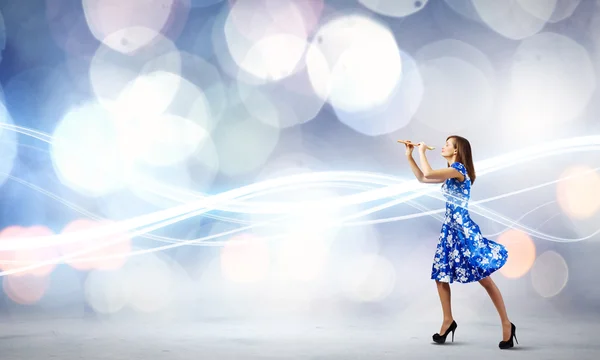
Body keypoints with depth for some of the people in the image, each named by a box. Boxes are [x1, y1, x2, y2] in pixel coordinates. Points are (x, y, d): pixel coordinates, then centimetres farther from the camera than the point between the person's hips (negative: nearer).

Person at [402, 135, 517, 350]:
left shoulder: (459, 169, -13)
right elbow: (421, 178, 23)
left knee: (484, 277, -7)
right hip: (450, 228, 10)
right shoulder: (450, 174, 15)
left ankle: (507, 325, -1)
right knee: (440, 275, 9)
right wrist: (409, 156, 17)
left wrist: (422, 152, -7)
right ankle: (448, 321, 21)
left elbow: (428, 174, -22)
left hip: (463, 228, -10)